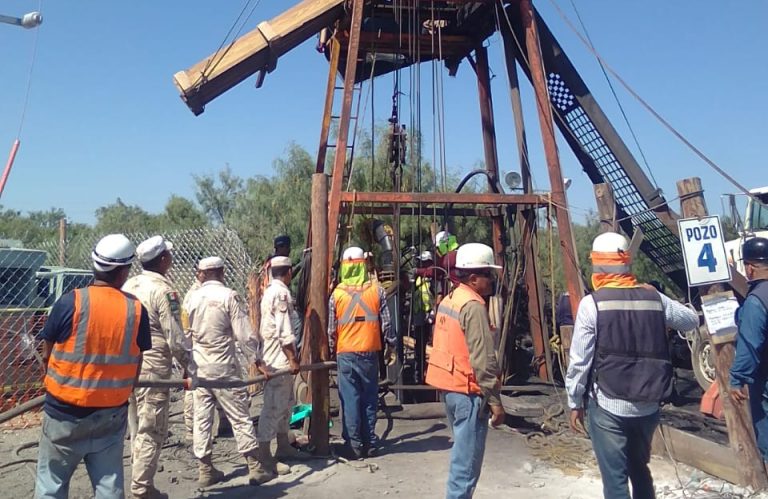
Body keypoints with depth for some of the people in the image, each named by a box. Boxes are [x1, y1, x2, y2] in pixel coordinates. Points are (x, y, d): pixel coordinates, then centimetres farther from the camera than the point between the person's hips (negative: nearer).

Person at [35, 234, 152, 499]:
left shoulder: (70, 302, -14)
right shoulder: (136, 309, -8)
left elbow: (47, 355, -3)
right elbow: (136, 367, 1)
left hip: (65, 411, -2)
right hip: (112, 413, 2)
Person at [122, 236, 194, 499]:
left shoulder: (128, 285, 9)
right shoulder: (163, 291, -15)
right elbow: (175, 337, -16)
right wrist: (189, 368, -5)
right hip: (153, 369, -8)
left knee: (139, 428, 18)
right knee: (152, 431, 1)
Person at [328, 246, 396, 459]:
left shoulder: (337, 294, -2)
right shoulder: (377, 291, -3)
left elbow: (331, 329, 2)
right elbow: (386, 323, -1)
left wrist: (332, 350, 16)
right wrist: (391, 346, 11)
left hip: (346, 353, 0)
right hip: (370, 353, 1)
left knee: (350, 399, 5)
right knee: (369, 398, 11)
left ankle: (355, 445, 8)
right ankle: (370, 443, 17)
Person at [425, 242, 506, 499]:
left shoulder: (448, 300, 10)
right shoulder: (474, 305, -18)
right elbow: (483, 360, -21)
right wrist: (495, 400, -15)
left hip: (450, 387, 10)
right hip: (468, 392, -9)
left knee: (462, 455, 20)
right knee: (466, 462, -1)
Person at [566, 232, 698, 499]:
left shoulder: (592, 304, -12)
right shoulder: (654, 298, 0)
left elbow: (580, 360, -11)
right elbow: (691, 320, 18)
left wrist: (574, 403, -1)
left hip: (607, 406, -5)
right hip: (648, 406, 5)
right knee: (639, 469, 24)